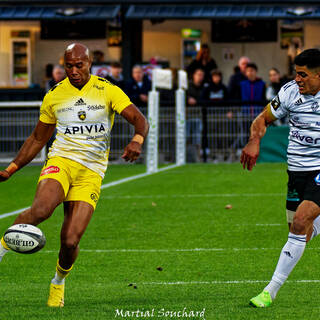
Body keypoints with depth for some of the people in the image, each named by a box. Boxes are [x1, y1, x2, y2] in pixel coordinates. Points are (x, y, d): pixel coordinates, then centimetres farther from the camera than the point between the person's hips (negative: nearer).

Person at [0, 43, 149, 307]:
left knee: (70, 241, -10)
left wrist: (137, 140, -28)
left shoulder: (108, 91, 3)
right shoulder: (54, 96, 9)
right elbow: (38, 138, 19)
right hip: (61, 161, 1)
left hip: (92, 172, -1)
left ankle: (59, 281, 21)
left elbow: (139, 119, -4)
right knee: (41, 209, -34)